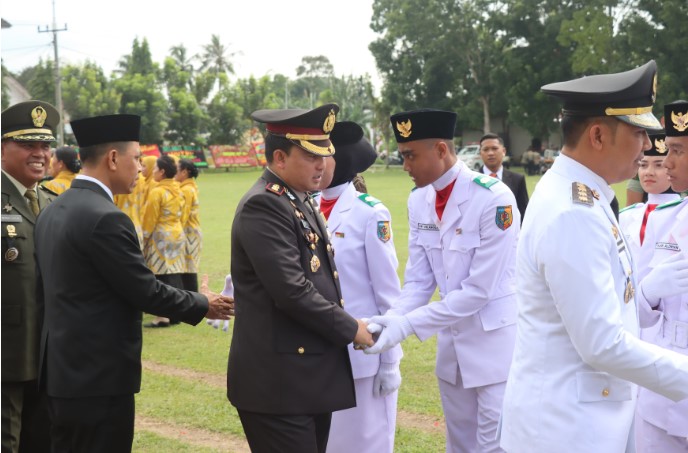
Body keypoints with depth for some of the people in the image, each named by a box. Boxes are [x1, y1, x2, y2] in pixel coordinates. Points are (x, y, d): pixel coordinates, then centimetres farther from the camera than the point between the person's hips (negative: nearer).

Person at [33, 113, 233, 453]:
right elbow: (146, 291, -15)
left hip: (61, 372, 9)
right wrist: (203, 305, 1)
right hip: (100, 377, -9)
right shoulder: (105, 218, -19)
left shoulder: (52, 212, 9)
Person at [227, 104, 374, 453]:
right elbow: (291, 291, -22)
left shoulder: (300, 201, 15)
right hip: (279, 382, -9)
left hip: (312, 377, 10)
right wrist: (350, 329, -12)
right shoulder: (263, 205, -15)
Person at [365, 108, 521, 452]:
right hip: (452, 344, 7)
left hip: (496, 343, -7)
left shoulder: (493, 199, -20)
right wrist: (391, 320, -17)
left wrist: (407, 325, -25)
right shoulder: (418, 201, 2)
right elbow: (418, 280, 2)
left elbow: (479, 290, -22)